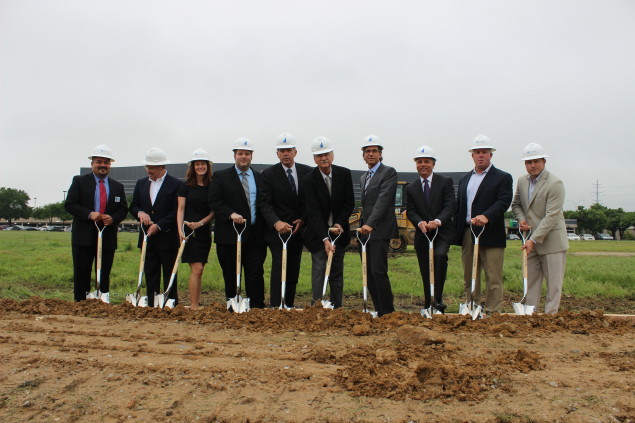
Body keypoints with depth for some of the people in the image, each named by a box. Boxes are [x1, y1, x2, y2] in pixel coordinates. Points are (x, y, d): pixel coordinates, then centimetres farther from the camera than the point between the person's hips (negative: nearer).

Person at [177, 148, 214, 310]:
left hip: (205, 232, 3)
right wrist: (180, 230, -12)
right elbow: (180, 209, -2)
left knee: (199, 269, 8)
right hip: (189, 231, -3)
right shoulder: (186, 186, 1)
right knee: (196, 269, -10)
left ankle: (196, 303, 15)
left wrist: (200, 223, -8)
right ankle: (193, 306, -5)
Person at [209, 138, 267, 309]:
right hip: (230, 234, -1)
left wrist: (265, 229, 1)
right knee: (230, 275, 8)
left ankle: (257, 308, 5)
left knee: (255, 274, -1)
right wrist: (231, 214, -20)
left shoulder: (260, 178, 14)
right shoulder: (221, 176, 5)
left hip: (255, 235, 2)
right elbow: (214, 201, -5)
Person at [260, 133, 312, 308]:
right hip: (277, 229, -3)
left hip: (298, 228, 4)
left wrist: (303, 219, -4)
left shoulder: (307, 172, 5)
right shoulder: (268, 174, -4)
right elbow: (265, 204, -10)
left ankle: (289, 307, 14)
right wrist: (276, 222, -26)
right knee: (279, 268, -8)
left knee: (293, 271, 7)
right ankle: (276, 307, -3)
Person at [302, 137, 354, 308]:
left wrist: (340, 223, -13)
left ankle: (336, 308, 17)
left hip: (339, 230, 3)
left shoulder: (344, 174, -4)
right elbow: (313, 212, -19)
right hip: (318, 233, -3)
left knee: (337, 273, 9)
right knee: (318, 271, -4)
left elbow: (349, 202, 0)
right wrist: (325, 238, -27)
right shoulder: (309, 180, -14)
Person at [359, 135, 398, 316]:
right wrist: (362, 226, 16)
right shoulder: (364, 177, 21)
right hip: (365, 230, 8)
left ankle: (388, 313, 0)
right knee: (369, 274, 8)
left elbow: (383, 200, -17)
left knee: (378, 272, -12)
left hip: (379, 231, -8)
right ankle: (379, 311, 17)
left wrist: (370, 224, -26)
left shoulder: (388, 172, -5)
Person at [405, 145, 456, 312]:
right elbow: (410, 211, 1)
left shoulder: (446, 182, 0)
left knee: (440, 255, -31)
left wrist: (438, 221, -29)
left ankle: (438, 298, -20)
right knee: (426, 274, 7)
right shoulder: (411, 189, 10)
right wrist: (420, 222, -21)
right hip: (422, 235, 3)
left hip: (442, 232, -3)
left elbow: (450, 206, -10)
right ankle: (428, 307, 20)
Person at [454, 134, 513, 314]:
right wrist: (455, 233, 7)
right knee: (469, 277, 11)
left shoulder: (503, 178, 2)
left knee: (493, 278, -2)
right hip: (467, 234, 5)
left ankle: (493, 313, 5)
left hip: (490, 234, -5)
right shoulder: (464, 179, 19)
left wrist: (486, 216, -30)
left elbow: (503, 201, -13)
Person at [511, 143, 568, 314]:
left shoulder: (555, 183, -14)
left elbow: (551, 216, -19)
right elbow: (516, 204, 20)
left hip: (551, 240, -6)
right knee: (530, 280, 11)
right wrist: (521, 219, -1)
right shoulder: (522, 181, 7)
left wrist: (534, 240, -22)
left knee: (553, 282, 2)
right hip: (531, 241, 6)